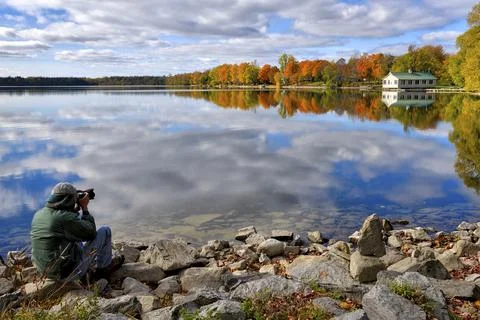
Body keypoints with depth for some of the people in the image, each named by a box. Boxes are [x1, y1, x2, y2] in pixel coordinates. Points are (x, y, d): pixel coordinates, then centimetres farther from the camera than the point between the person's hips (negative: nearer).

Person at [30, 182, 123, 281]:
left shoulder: (38, 215, 0)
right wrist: (85, 207, -1)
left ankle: (94, 265, 39)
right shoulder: (66, 218, -23)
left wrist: (76, 209, 13)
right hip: (69, 272, -8)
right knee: (105, 231, 2)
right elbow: (91, 233, -9)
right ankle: (104, 266, 22)